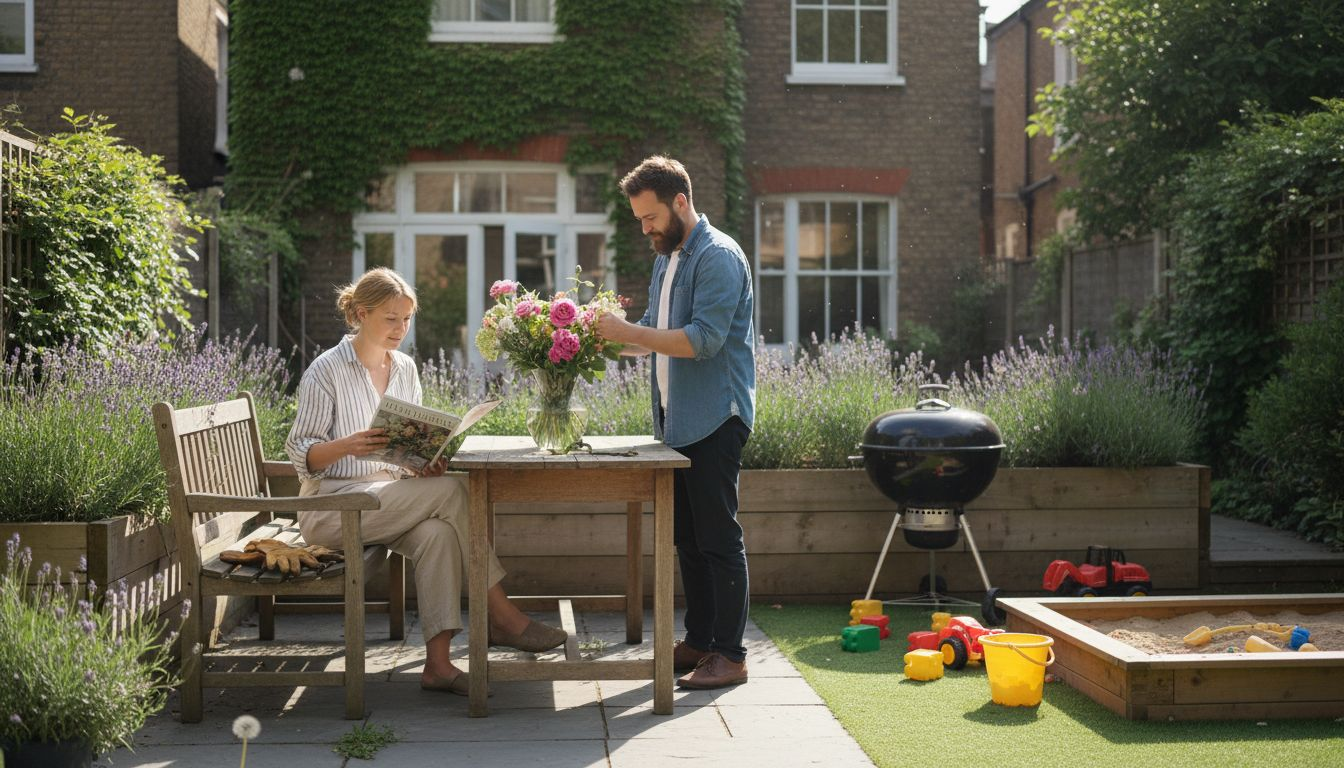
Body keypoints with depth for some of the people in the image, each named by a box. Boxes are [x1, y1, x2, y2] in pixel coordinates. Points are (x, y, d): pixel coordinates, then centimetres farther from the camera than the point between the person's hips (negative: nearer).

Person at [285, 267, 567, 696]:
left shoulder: (405, 368, 13)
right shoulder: (327, 370, -6)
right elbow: (299, 451, -9)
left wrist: (426, 460, -8)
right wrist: (348, 445, -29)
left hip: (391, 494, 6)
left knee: (437, 533, -30)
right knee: (453, 490, -26)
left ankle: (437, 663, -32)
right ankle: (501, 616, -20)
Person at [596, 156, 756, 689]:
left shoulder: (718, 257, -13)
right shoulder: (667, 259, 17)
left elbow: (703, 339, -23)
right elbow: (655, 334, 20)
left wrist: (629, 332, -22)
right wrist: (609, 336, 2)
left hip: (715, 420, -9)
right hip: (677, 420, 9)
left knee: (718, 538, -6)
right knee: (687, 536, 13)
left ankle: (730, 655, 1)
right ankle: (698, 641, 23)